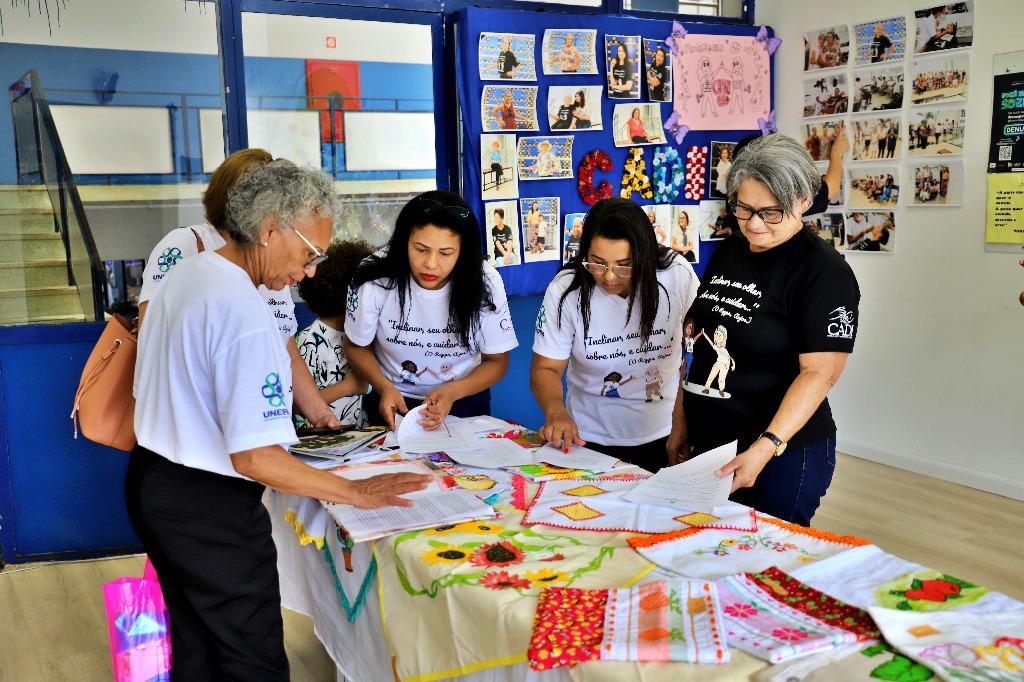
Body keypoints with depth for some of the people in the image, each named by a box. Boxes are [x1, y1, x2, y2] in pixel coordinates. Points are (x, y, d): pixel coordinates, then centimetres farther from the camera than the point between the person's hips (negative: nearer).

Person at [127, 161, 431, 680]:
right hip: (209, 509, -10)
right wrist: (357, 492, -20)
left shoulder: (183, 274, 5)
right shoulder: (245, 316, -26)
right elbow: (255, 457, -28)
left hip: (148, 479, 10)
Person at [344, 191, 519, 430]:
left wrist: (451, 392, -21)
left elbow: (497, 361, -4)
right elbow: (356, 346, 0)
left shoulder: (486, 283, -16)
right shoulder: (375, 280, -17)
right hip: (393, 400, 0)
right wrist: (385, 387, -18)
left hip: (464, 399, 0)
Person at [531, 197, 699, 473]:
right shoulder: (565, 291, -14)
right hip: (589, 438, 0)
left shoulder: (677, 276, -12)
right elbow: (546, 368, -7)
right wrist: (555, 412, -27)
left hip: (662, 437, 1)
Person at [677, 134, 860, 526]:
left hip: (782, 456, -7)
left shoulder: (824, 272, -14)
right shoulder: (727, 251, 9)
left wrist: (765, 448, -28)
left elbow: (819, 373, -20)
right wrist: (683, 422, 11)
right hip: (707, 445, 7)